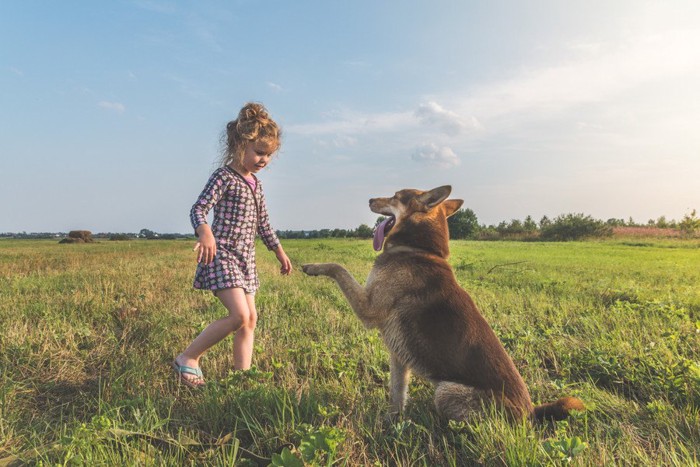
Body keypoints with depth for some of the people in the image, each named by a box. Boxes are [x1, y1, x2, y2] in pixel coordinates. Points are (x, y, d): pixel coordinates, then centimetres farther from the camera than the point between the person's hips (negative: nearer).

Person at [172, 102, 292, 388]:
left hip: (245, 258, 9)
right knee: (239, 315, -18)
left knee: (250, 319, 7)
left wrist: (279, 250, 26)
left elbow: (262, 222, 24)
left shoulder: (255, 182, 16)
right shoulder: (224, 177, -9)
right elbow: (198, 209, -19)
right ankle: (188, 358, 0)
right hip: (222, 254, -9)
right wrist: (204, 231, -41)